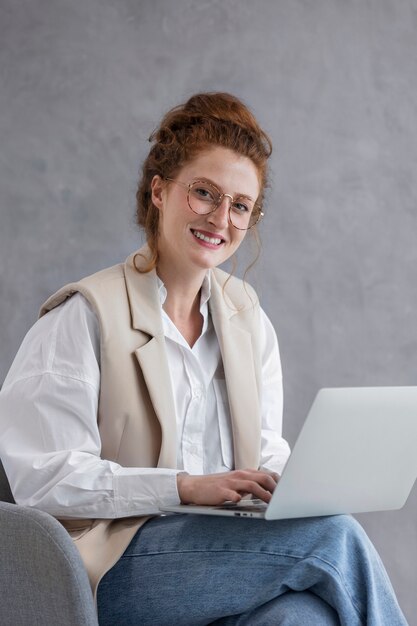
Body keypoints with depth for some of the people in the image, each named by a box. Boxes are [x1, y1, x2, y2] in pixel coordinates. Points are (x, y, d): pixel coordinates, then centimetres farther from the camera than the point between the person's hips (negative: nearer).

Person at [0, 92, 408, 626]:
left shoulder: (246, 317, 15)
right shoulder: (85, 316, -4)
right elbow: (45, 478, -11)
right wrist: (186, 486, -20)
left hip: (229, 551, 5)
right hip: (120, 568, -4)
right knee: (333, 535, -26)